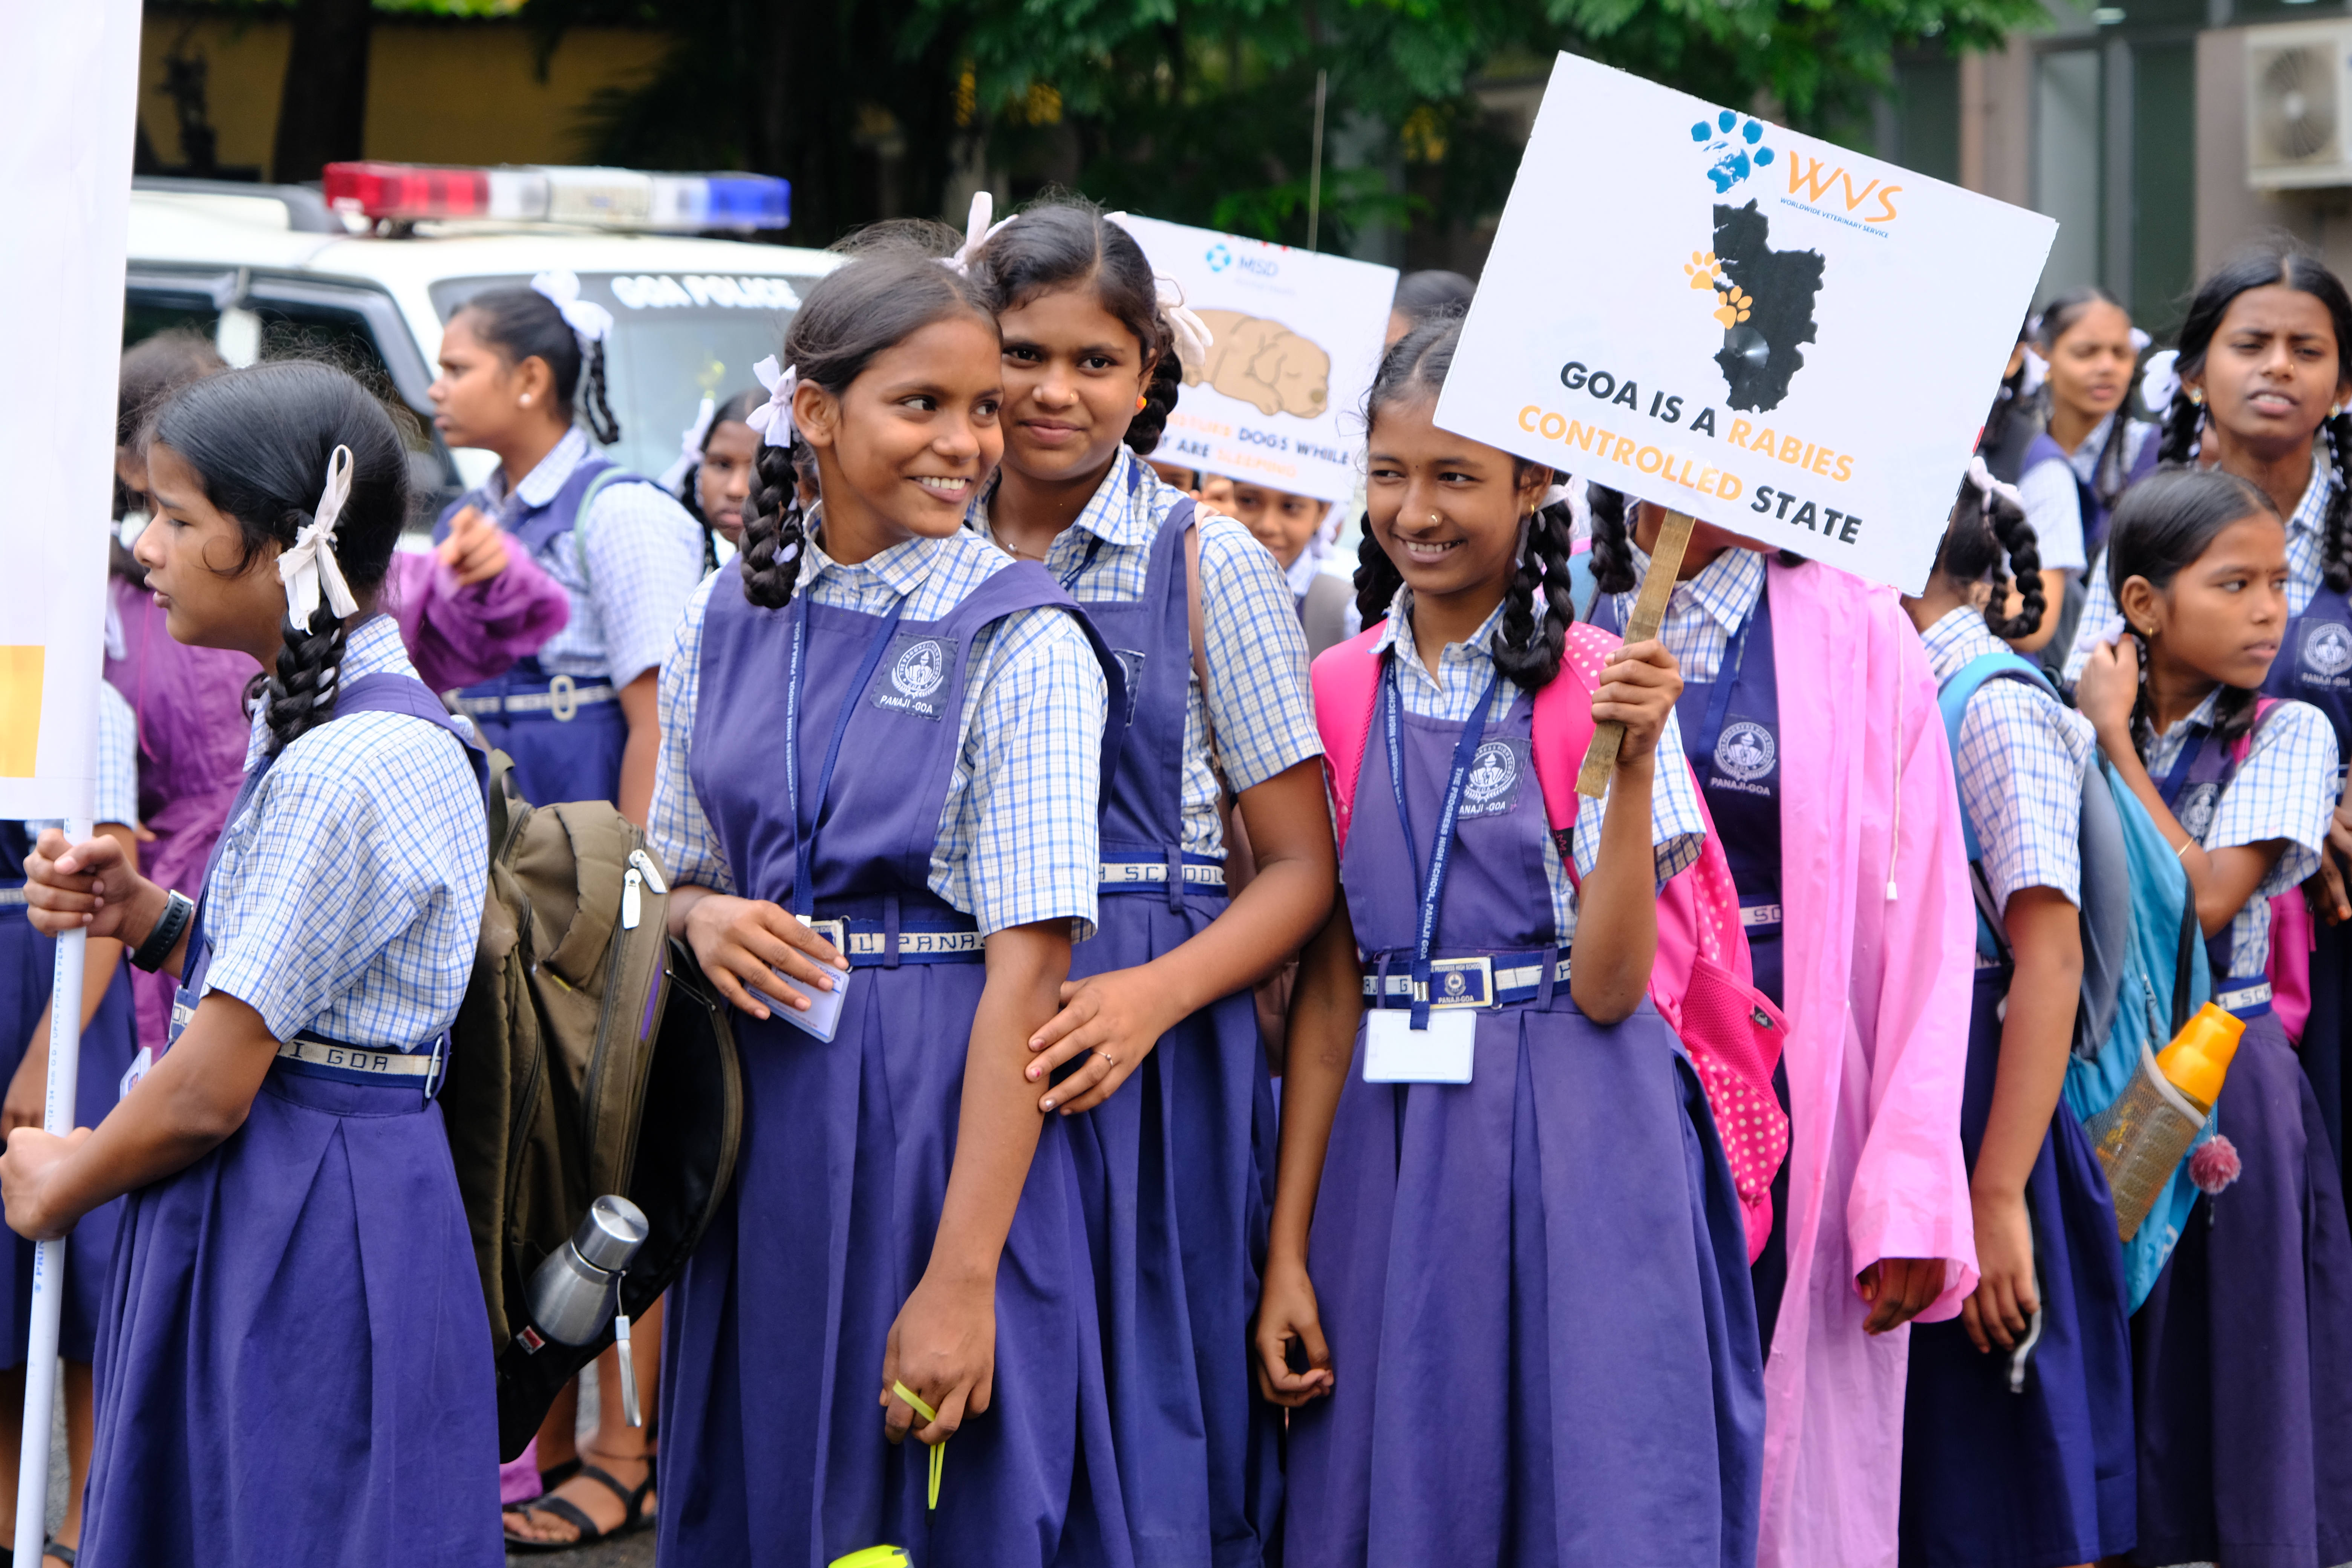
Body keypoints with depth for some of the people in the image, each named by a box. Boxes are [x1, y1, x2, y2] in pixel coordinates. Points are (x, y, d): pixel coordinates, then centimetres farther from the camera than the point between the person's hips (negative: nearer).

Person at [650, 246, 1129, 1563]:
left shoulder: (1024, 644, -8)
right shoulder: (728, 622, 7)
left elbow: (1029, 966, -14)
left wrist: (963, 1279, -20)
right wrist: (703, 917, -7)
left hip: (948, 1116, -4)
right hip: (759, 1120, 5)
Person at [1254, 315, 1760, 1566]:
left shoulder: (1598, 685, -5)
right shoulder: (1338, 699, 7)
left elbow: (1607, 983, -11)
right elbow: (1327, 987, 7)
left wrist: (1634, 760, -21)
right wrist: (1287, 1249, 2)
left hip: (1572, 1155, -3)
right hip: (1390, 1155, 4)